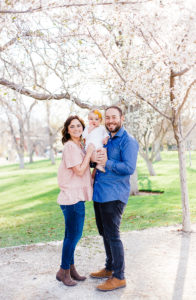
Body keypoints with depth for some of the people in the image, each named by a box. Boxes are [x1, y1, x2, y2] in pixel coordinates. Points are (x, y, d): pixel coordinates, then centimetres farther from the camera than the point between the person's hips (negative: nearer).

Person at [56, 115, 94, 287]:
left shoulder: (79, 146, 15)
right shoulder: (70, 147, -13)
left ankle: (71, 269, 28)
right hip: (72, 197, -9)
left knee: (72, 235, 16)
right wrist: (89, 152, -13)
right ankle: (63, 271, 14)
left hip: (77, 197, 9)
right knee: (73, 235, -1)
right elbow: (79, 171, -18)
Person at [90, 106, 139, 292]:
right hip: (99, 193, 9)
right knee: (104, 233, 18)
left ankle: (119, 277, 10)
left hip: (114, 195, -9)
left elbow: (129, 168, -20)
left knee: (112, 235, -4)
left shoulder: (128, 141, -10)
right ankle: (110, 268, 34)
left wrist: (107, 163, -24)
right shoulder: (105, 139, 16)